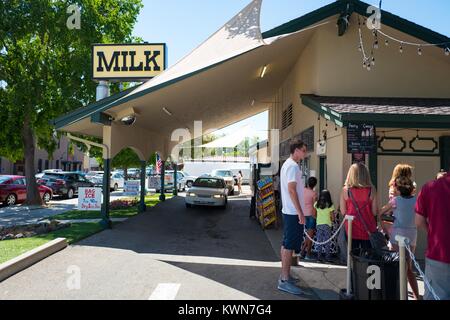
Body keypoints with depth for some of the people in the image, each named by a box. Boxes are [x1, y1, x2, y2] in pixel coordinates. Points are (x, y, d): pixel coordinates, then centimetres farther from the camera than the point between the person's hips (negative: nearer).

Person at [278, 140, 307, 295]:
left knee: (286, 244, 14)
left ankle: (285, 276, 24)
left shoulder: (287, 164, 16)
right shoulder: (293, 166, -15)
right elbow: (291, 190, -22)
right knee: (289, 246, -6)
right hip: (294, 212, -10)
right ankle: (284, 281, -1)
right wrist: (300, 212, -20)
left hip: (288, 211, 10)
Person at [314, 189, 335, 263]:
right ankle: (327, 256, 7)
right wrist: (332, 221, 14)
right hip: (327, 224, -3)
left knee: (319, 240, 10)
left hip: (318, 224, 3)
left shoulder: (316, 204, 0)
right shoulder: (330, 205, -8)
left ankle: (319, 256, 11)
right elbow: (332, 217, -6)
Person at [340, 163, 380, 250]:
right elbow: (375, 212, -5)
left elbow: (343, 212, -5)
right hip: (368, 229, 0)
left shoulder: (345, 190, -8)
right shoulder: (371, 190, -9)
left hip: (351, 229, 1)